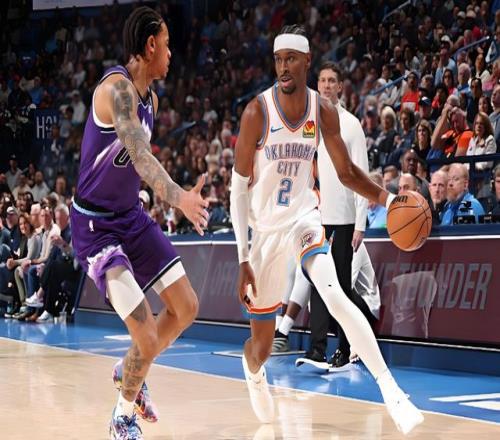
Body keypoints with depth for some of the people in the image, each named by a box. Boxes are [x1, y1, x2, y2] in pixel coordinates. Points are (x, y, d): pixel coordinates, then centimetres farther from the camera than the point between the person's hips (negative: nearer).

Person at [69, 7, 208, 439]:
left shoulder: (150, 98, 7)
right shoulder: (116, 86, -23)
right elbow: (139, 155, -38)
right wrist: (179, 197, -51)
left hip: (132, 216, 9)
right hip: (96, 226, -9)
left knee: (186, 308, 10)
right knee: (147, 339, -13)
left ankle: (129, 371, 32)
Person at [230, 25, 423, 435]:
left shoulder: (324, 110, -5)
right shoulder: (257, 111, -16)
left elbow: (346, 171, 8)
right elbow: (239, 187, -13)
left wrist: (387, 198, -11)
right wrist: (243, 258, -17)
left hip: (304, 219, 2)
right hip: (265, 228, -2)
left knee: (336, 297, -28)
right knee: (262, 346, 8)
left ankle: (390, 388, -26)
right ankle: (254, 374, 45)